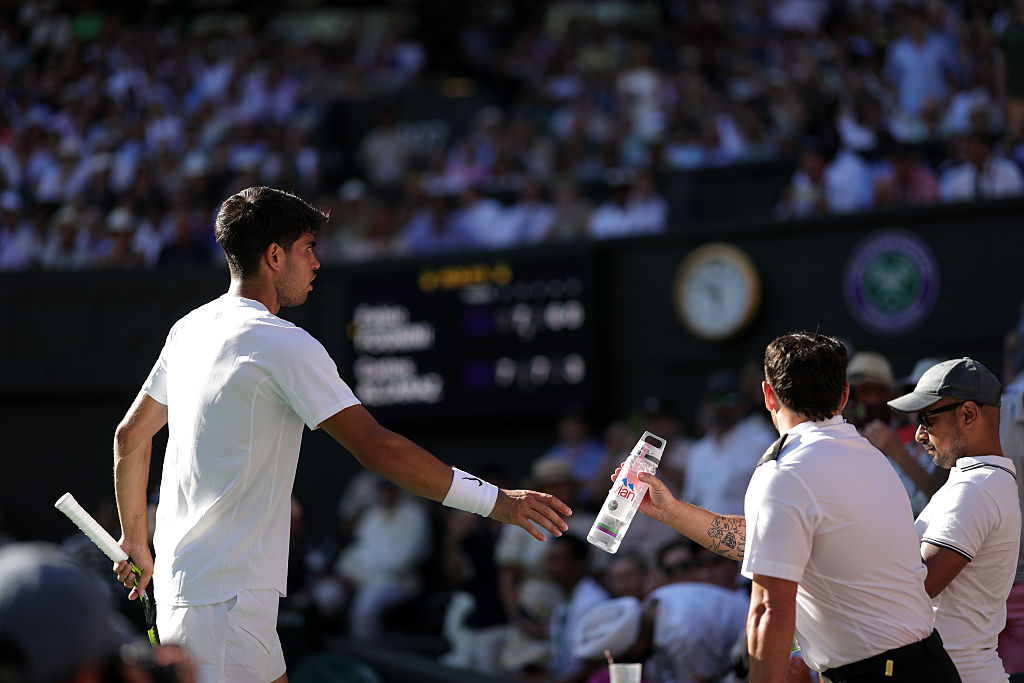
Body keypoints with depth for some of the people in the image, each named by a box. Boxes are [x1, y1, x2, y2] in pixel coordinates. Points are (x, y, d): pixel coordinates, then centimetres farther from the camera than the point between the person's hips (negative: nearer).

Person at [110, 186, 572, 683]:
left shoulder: (190, 329, 12)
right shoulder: (283, 344, -14)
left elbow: (130, 436, 20)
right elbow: (375, 447, -19)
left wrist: (137, 541, 31)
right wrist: (494, 500, -16)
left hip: (178, 582, 9)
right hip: (223, 602, -9)